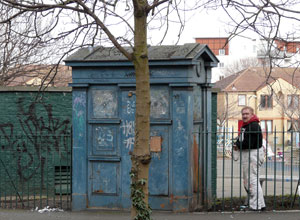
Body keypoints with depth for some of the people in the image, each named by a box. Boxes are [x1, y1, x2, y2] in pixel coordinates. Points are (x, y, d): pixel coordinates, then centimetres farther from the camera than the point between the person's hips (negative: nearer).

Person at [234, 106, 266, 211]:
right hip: (246, 155, 11)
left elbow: (249, 143, -23)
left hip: (253, 154, -11)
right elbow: (241, 139, 20)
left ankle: (258, 205, -10)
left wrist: (238, 145, -8)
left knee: (252, 180, -12)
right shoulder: (245, 125, 16)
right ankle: (250, 202, 29)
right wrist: (237, 144, -2)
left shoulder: (254, 126, -18)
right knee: (246, 180, 18)